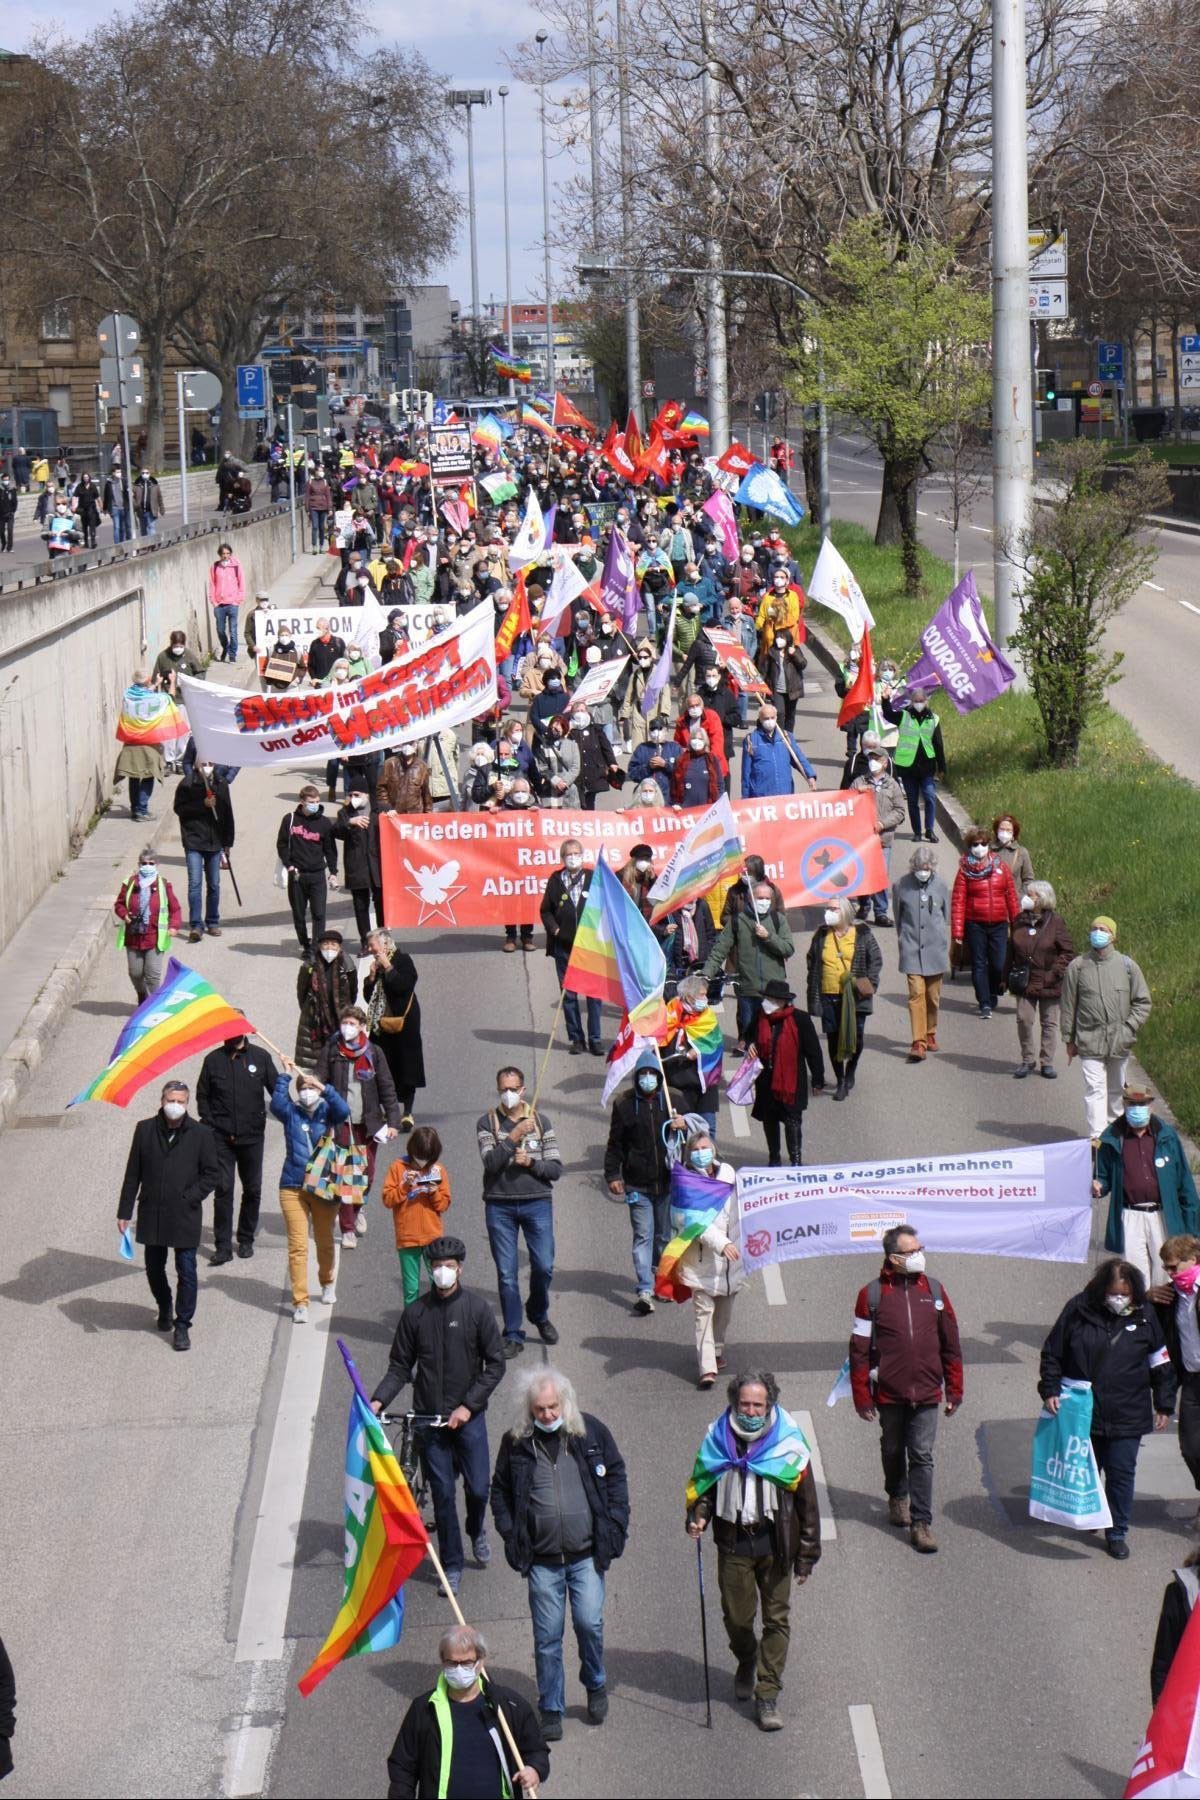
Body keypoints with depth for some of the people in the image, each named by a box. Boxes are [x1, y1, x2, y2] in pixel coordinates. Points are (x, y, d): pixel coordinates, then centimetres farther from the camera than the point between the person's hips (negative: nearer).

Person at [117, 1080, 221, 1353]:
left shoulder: (200, 1134, -5)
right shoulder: (145, 1130, 1)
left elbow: (212, 1174, 1)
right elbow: (132, 1174, 5)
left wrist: (190, 1197, -11)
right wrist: (125, 1211, 3)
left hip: (185, 1217, -2)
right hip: (152, 1215, 3)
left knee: (186, 1272, -2)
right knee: (154, 1267, 16)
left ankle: (182, 1325, 9)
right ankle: (165, 1308, 42)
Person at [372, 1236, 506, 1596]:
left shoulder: (477, 1308, -4)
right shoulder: (415, 1313, 0)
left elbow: (495, 1365, -3)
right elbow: (400, 1366, 5)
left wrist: (468, 1406, -11)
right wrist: (378, 1400, -11)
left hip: (468, 1415, -1)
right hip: (429, 1417, 1)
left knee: (478, 1488, 1)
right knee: (442, 1493, 3)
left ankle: (477, 1531, 34)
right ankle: (452, 1565, 16)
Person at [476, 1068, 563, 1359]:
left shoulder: (540, 1121, 9)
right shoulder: (487, 1123, 5)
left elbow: (556, 1168, 6)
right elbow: (490, 1162, -10)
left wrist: (530, 1163, -10)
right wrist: (514, 1137, -17)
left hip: (537, 1203, 1)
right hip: (499, 1206, -1)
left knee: (544, 1266, -4)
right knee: (506, 1273, 0)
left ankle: (538, 1314, 25)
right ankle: (513, 1335, 8)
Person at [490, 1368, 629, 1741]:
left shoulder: (591, 1431, -1)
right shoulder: (515, 1442, -1)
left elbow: (616, 1476, 8)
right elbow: (500, 1491, 11)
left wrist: (614, 1527, 0)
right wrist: (511, 1535, 0)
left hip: (587, 1554, 0)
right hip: (542, 1559, 0)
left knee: (589, 1622, -8)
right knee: (547, 1636, 3)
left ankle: (595, 1684, 21)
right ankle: (551, 1710, 16)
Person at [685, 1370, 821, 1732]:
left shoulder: (788, 1444, -7)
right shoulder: (718, 1440, -2)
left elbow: (806, 1502, -1)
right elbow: (703, 1484, 12)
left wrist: (806, 1557, -1)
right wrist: (698, 1516, -9)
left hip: (775, 1545, -1)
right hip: (733, 1543, 1)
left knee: (777, 1618, 0)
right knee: (737, 1616, 8)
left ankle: (767, 1696, 8)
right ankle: (746, 1664, 41)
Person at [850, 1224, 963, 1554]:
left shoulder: (934, 1290, 3)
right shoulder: (872, 1294, -6)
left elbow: (950, 1344, 9)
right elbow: (859, 1350, -3)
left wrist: (954, 1390, 8)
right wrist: (862, 1397, -4)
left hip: (926, 1392, 1)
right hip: (889, 1393, -1)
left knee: (922, 1456, -4)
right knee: (893, 1450, 18)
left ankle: (921, 1523, -2)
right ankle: (897, 1497, 43)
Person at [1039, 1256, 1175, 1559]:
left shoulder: (1144, 1316, -3)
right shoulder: (1078, 1310, -7)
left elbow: (1161, 1363, 6)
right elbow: (1052, 1353, 3)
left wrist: (1164, 1406, 6)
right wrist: (1050, 1390, -5)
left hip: (1127, 1417, 0)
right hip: (1083, 1413, 0)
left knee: (1121, 1473, 3)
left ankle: (1117, 1532, 13)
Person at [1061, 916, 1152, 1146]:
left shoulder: (1127, 966, 0)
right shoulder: (1077, 967, -3)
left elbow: (1143, 1002, 5)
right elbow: (1069, 1006, 4)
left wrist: (1129, 1028, -7)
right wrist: (1069, 1040, 5)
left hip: (1120, 1041, 2)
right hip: (1089, 1040, -2)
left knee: (1116, 1088, 16)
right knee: (1095, 1088, -11)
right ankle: (1096, 1136, -15)